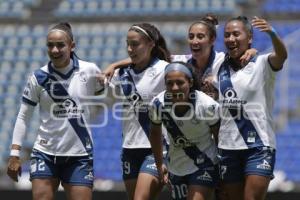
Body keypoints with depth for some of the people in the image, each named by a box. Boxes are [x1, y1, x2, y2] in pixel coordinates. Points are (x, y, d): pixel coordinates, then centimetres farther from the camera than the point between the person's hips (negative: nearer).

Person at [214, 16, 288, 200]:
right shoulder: (220, 66, 10)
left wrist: (272, 33, -47)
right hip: (228, 146, 5)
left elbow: (281, 56, -26)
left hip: (259, 145, -5)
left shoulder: (262, 64, -4)